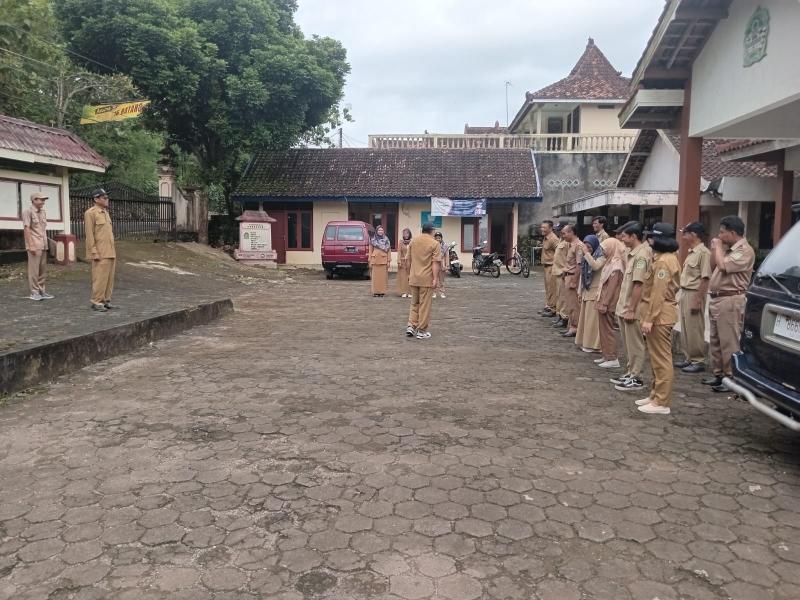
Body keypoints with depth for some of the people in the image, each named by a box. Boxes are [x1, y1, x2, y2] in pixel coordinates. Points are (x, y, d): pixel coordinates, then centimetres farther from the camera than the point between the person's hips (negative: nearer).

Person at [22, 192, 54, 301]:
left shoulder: (43, 212, 16)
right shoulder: (28, 212, -6)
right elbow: (26, 229, -11)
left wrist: (46, 243, 15)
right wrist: (30, 245, -17)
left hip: (43, 245, 7)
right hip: (34, 245, -7)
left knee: (43, 270, 10)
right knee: (34, 269, -4)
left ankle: (41, 291, 17)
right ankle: (34, 292, 1)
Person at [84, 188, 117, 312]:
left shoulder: (105, 212, 16)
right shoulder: (90, 213, -9)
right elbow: (89, 235, -14)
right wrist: (94, 253, -18)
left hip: (110, 253, 8)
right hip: (100, 253, -8)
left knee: (109, 277, 9)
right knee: (100, 278, -7)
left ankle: (106, 300, 15)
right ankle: (96, 302, 0)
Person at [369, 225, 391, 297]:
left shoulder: (386, 240, 8)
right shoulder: (372, 240, 7)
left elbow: (389, 251, 5)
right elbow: (370, 251, 7)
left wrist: (388, 261, -3)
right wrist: (370, 261, 1)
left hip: (383, 261, 0)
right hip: (375, 260, 0)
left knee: (383, 276, 0)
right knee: (375, 277, 0)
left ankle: (382, 292, 4)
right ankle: (375, 292, 4)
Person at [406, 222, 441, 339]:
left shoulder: (413, 241, 8)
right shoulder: (435, 244, -8)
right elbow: (436, 263, -14)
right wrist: (435, 278, -13)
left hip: (414, 278, 5)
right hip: (427, 278, -4)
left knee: (414, 303, 17)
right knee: (424, 305, 3)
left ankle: (411, 326, 6)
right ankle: (421, 331, 7)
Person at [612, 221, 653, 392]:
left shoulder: (642, 254, -18)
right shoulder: (632, 253, 12)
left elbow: (638, 284, -22)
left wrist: (631, 309, -21)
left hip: (632, 309, -9)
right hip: (624, 307, 9)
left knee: (635, 345, 1)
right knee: (628, 345, 17)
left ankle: (636, 378, 10)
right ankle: (630, 373, 27)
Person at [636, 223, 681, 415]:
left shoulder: (663, 261, -17)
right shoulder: (664, 258, 16)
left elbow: (659, 293, -21)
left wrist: (649, 318, -21)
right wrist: (648, 316, 18)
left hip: (659, 315, -11)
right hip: (659, 313, 11)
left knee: (661, 359, -5)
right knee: (656, 358, 16)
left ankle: (662, 402, 1)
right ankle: (655, 395, 25)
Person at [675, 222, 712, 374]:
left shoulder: (703, 252, -14)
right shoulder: (691, 252, 14)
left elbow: (705, 278, -18)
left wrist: (698, 300, -21)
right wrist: (682, 296, 15)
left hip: (694, 294, -9)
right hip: (685, 293, 9)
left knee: (694, 329, -2)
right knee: (685, 328, 13)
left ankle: (698, 361, 6)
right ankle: (688, 358, 22)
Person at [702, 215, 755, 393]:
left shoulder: (745, 251, -12)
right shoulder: (728, 249, 16)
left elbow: (723, 265, -22)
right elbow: (713, 266, 22)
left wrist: (718, 247, -7)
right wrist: (714, 249, 10)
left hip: (730, 300, -10)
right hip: (716, 299, 10)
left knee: (729, 342, -6)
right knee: (716, 340, 15)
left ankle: (732, 378, 0)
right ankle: (719, 373, 25)